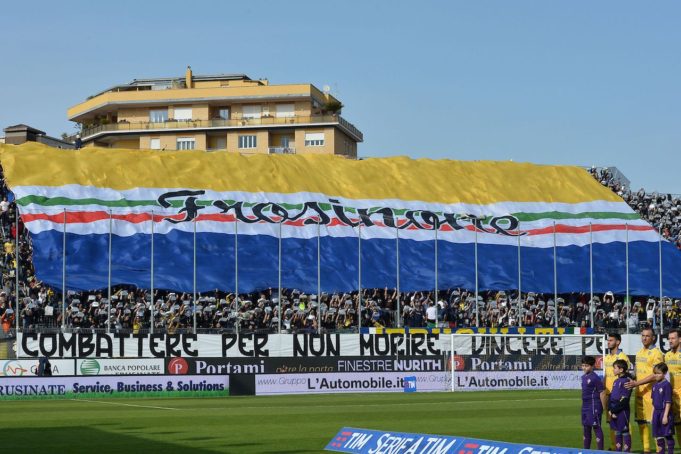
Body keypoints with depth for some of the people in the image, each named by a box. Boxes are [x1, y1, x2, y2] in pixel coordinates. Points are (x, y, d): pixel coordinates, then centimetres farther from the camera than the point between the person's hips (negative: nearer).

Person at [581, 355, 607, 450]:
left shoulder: (595, 378, -14)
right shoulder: (584, 377, 11)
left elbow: (602, 392, -14)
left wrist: (603, 408, -12)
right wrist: (583, 405, 18)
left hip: (594, 406, -9)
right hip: (585, 406, 9)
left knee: (596, 428, -4)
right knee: (585, 428, 15)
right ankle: (586, 450, 26)